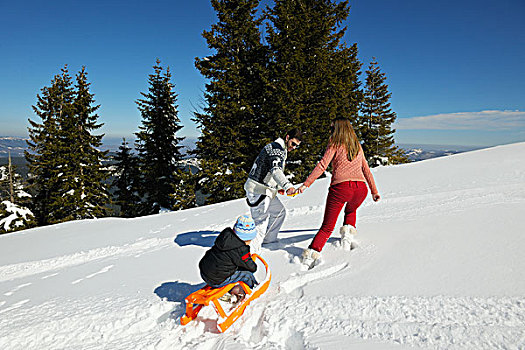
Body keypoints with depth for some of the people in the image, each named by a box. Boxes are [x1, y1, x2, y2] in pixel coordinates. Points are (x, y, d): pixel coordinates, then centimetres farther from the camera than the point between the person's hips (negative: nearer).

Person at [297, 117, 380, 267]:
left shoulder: (335, 144, 6)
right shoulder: (357, 146, 21)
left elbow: (322, 166, -6)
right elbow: (366, 170, 24)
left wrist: (305, 184, -9)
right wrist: (374, 191, 30)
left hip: (340, 187, -4)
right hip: (360, 188, 4)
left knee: (327, 227, 2)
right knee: (350, 211, 37)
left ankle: (312, 253, -11)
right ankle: (348, 232, 17)